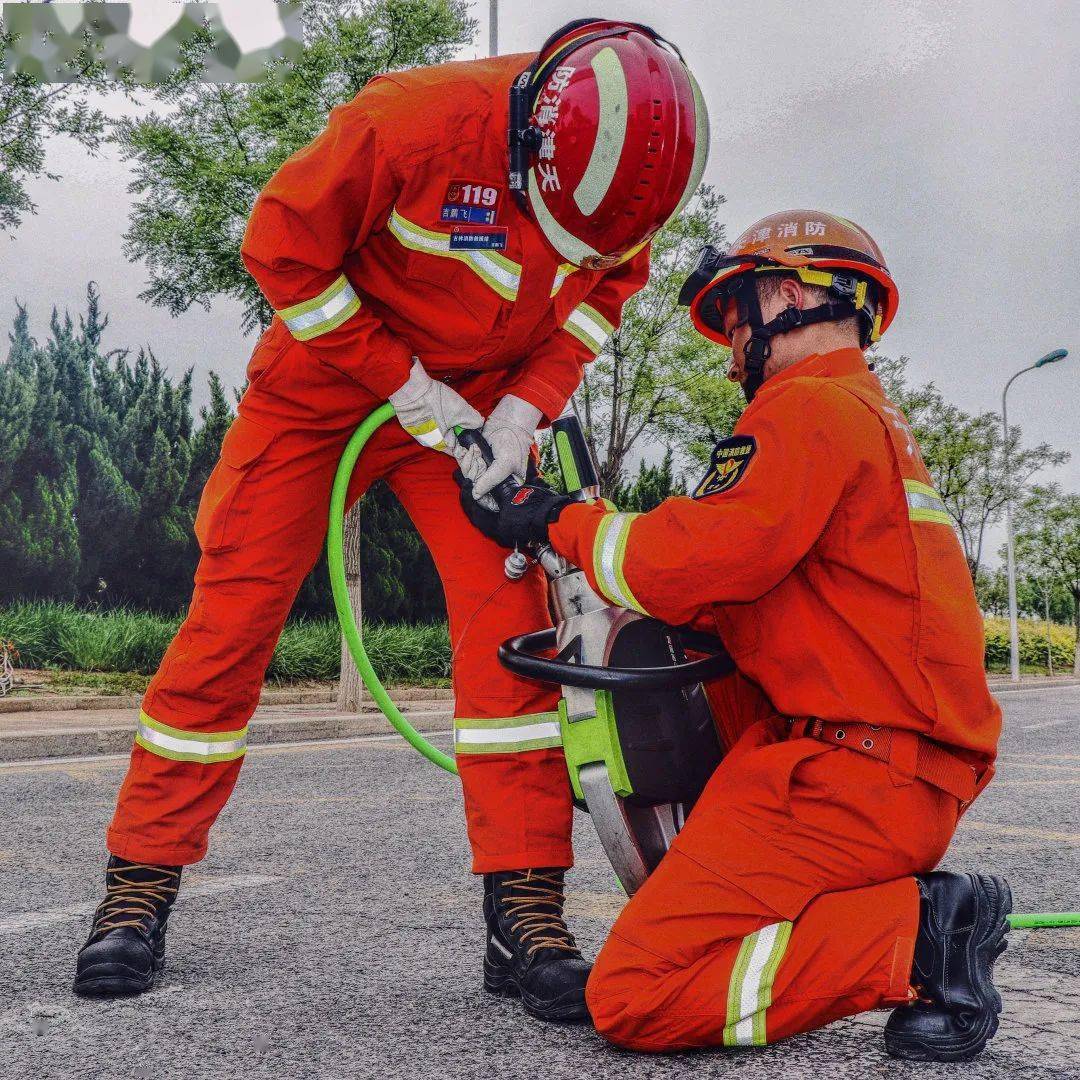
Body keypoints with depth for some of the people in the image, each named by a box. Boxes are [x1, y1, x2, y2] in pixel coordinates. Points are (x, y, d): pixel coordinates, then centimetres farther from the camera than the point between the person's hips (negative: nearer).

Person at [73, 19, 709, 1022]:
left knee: (509, 616, -14)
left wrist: (526, 405, -13)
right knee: (230, 617, -4)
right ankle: (140, 889, 11)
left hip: (476, 404, 3)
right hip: (322, 385, -3)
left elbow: (601, 289, 3)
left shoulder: (629, 169, -14)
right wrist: (405, 386, -20)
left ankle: (525, 916, -6)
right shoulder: (415, 121, -30)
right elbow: (283, 246, -20)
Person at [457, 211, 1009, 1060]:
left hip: (853, 778, -10)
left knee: (632, 998, -12)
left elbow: (696, 563, -19)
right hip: (910, 772, 10)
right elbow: (741, 574, 22)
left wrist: (563, 523, -2)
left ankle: (914, 935, -12)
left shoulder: (810, 405, -9)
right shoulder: (875, 416, 23)